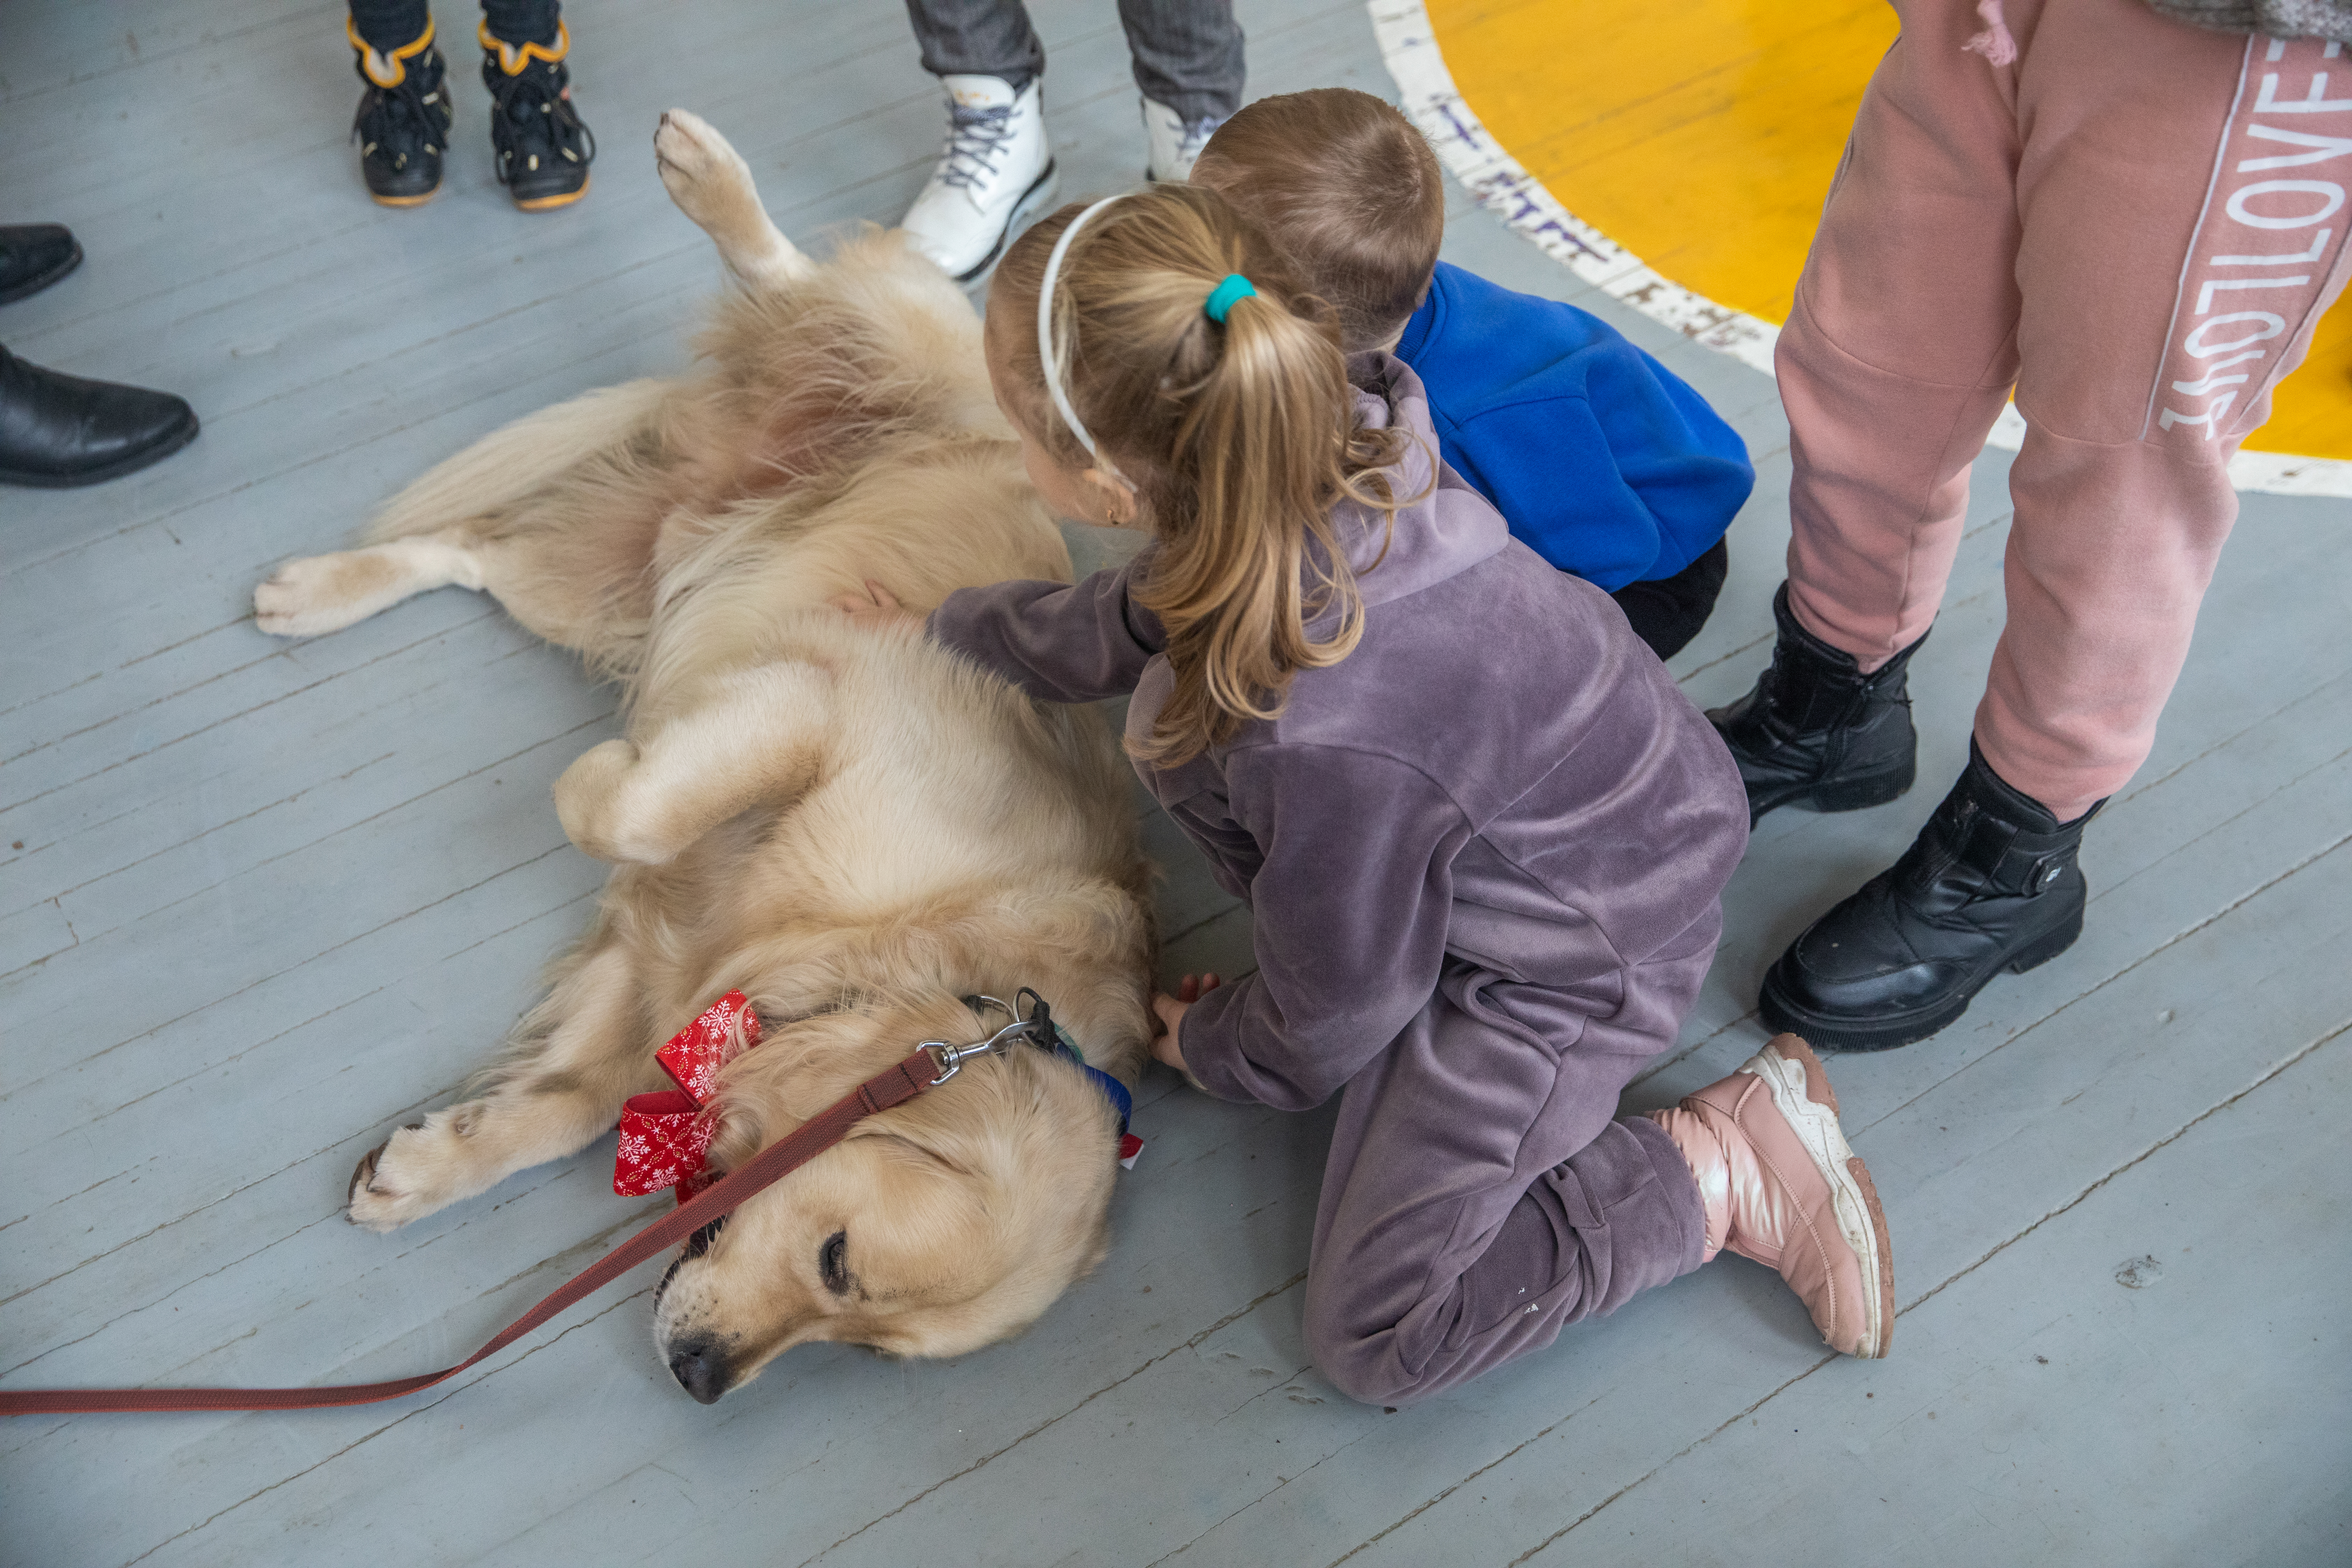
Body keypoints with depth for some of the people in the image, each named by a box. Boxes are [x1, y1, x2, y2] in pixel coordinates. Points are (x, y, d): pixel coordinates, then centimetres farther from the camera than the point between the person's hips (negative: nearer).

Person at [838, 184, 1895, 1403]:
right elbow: (1128, 622, 8)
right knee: (1177, 718, 2)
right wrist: (943, 627, 22)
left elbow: (1332, 1020, -20)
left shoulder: (1328, 736, -41)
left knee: (1373, 1337, 1)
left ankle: (1724, 1176, 5)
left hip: (1573, 961, -8)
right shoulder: (1311, 474, -17)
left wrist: (1213, 1051, 3)